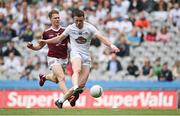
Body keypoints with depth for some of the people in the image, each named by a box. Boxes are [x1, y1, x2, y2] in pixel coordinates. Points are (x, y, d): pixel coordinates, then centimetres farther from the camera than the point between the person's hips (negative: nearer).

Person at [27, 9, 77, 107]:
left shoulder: (65, 31, 2)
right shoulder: (47, 32, 0)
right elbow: (40, 46, 11)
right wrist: (31, 46, -8)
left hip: (63, 59, 4)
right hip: (53, 58, -4)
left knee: (56, 79, 22)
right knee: (61, 78, -23)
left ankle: (44, 77, 56)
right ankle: (69, 98, -35)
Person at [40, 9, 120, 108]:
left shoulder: (89, 28, 0)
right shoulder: (70, 28, 5)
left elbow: (101, 37, -13)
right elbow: (60, 38, 22)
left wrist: (111, 45, -29)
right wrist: (46, 41, 27)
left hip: (86, 56, 1)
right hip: (75, 53, -1)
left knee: (81, 84, -7)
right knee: (77, 70, -37)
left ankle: (61, 101, 4)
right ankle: (76, 88, -64)